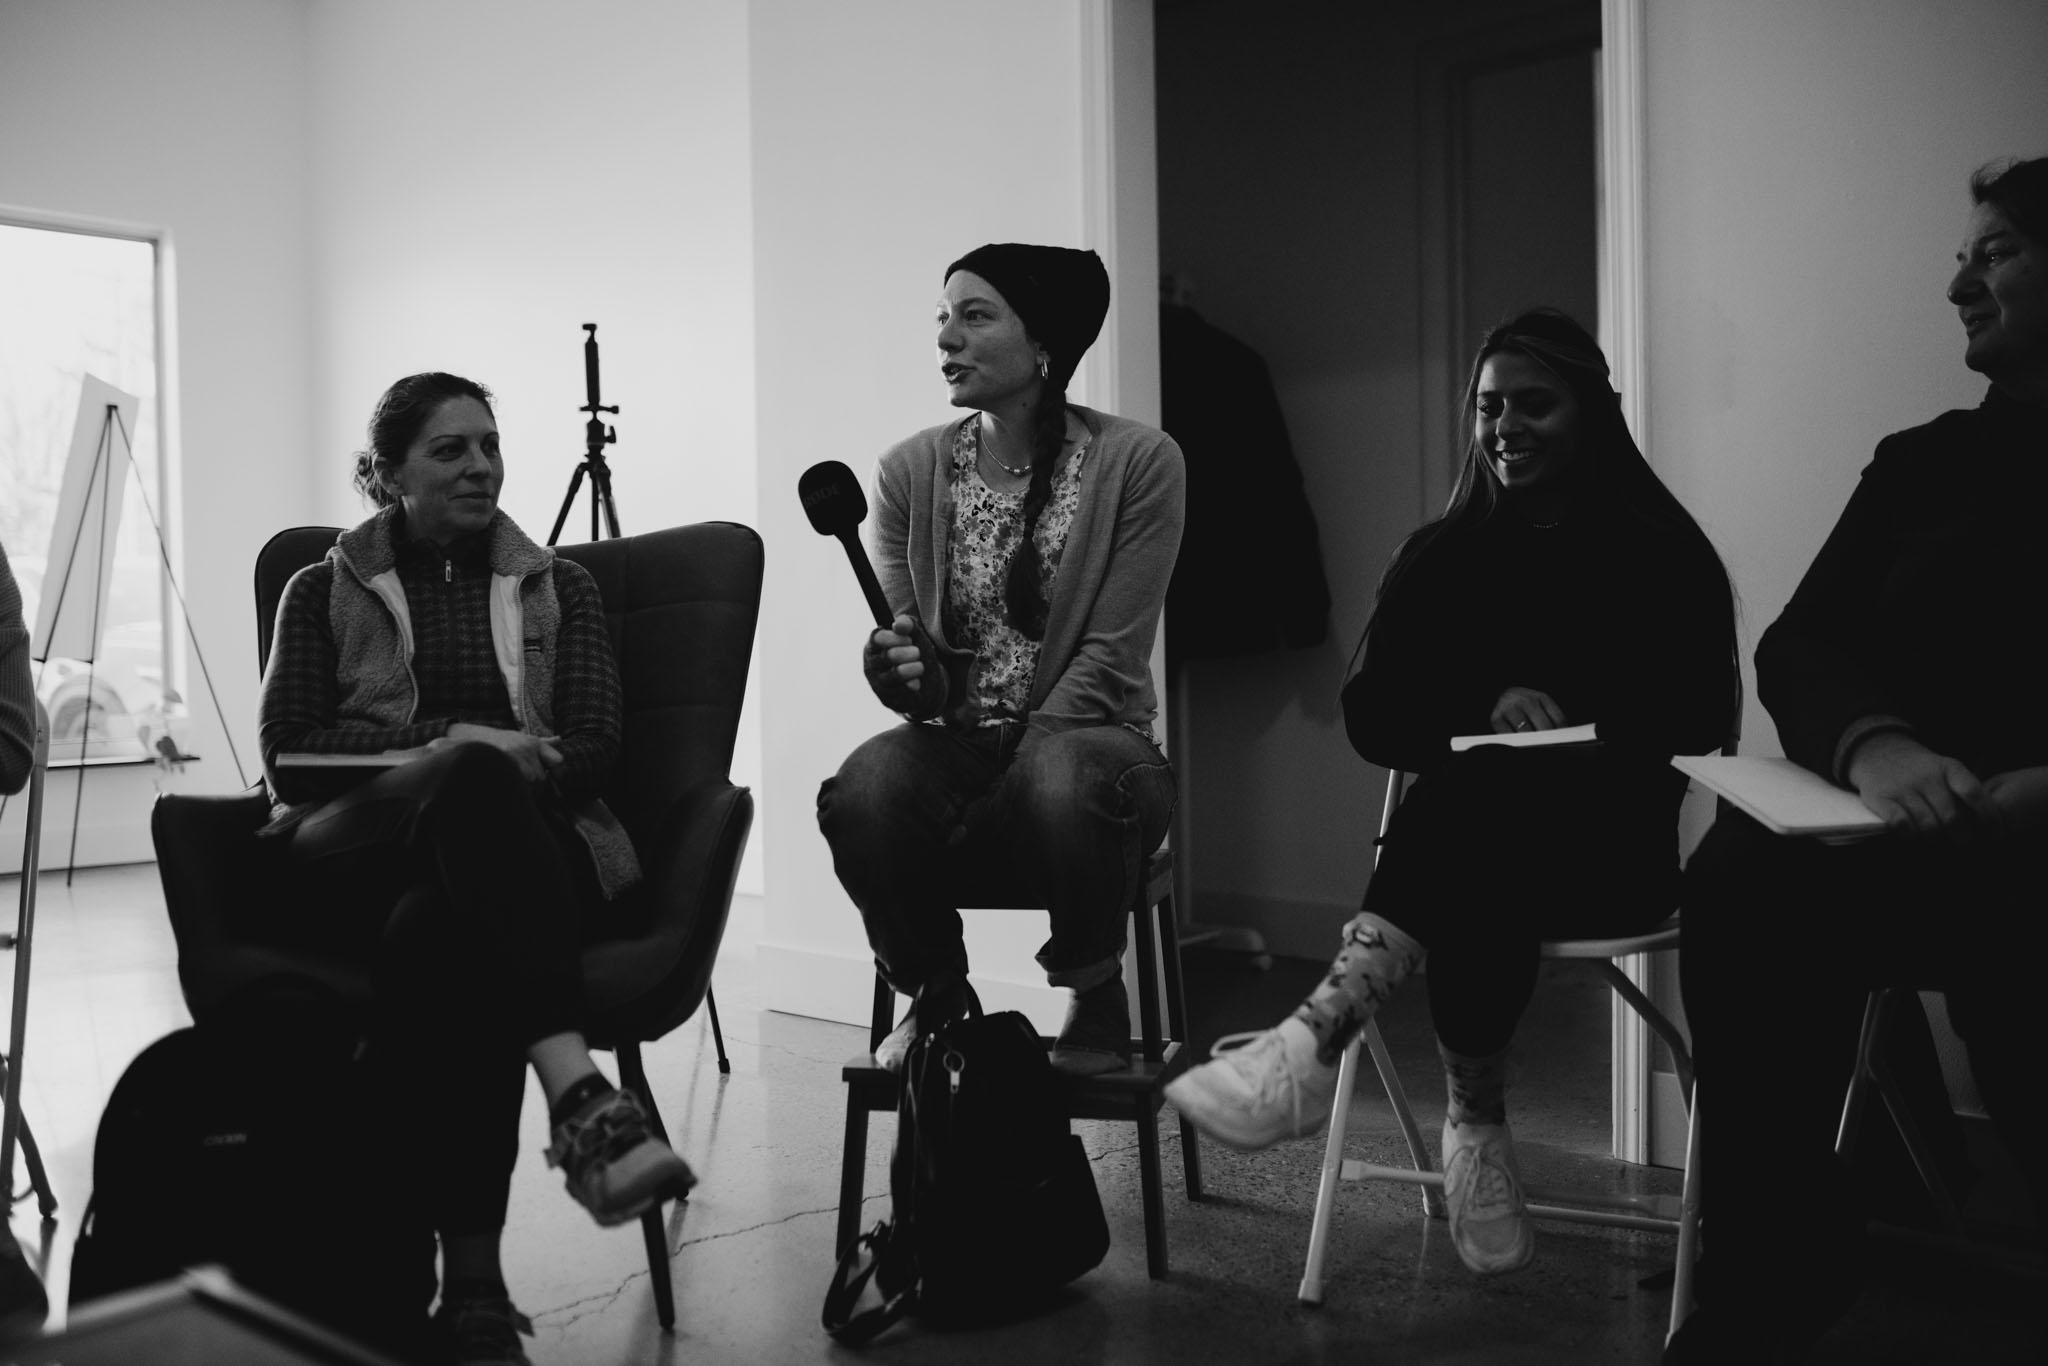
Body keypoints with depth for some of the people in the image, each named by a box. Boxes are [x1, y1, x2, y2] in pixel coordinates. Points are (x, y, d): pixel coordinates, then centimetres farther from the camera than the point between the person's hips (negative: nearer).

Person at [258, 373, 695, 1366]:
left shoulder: (558, 589, 22)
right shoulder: (324, 592, 21)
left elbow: (595, 750, 8)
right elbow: (287, 753, 6)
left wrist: (468, 768, -13)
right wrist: (447, 743, -10)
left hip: (518, 853, 1)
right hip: (353, 862, -1)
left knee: (443, 926, -39)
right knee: (473, 784, -38)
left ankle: (471, 1284, -41)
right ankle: (580, 1097, -50)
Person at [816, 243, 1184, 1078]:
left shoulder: (1137, 461, -5)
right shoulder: (910, 470, 4)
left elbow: (1110, 656, -9)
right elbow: (909, 652, 3)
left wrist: (1023, 752, -19)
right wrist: (898, 672, -21)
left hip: (1084, 736, -2)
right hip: (956, 742, 3)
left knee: (1062, 786, -38)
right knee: (867, 789, -31)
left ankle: (1097, 997, -6)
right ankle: (935, 995, 0)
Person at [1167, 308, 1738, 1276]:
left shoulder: (1664, 553, 8)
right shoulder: (1442, 557, 15)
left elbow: (1698, 717, 0)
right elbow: (1372, 718, 6)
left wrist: (1560, 721, -17)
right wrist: (1488, 707, -14)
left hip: (1610, 845, -2)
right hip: (1472, 835, 2)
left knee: (1478, 794, -36)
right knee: (1476, 884, -36)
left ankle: (1316, 1041, -45)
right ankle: (1477, 1127, -28)